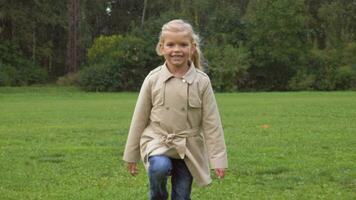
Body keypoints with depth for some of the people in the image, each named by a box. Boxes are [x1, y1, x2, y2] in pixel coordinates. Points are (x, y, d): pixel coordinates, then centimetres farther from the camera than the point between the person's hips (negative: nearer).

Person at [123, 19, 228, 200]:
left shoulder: (202, 81, -6)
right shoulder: (153, 79, -5)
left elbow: (212, 123, -4)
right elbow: (139, 119, 3)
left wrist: (218, 158, -7)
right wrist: (131, 155, 6)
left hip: (188, 149, 1)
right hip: (157, 141, -1)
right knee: (160, 167, -32)